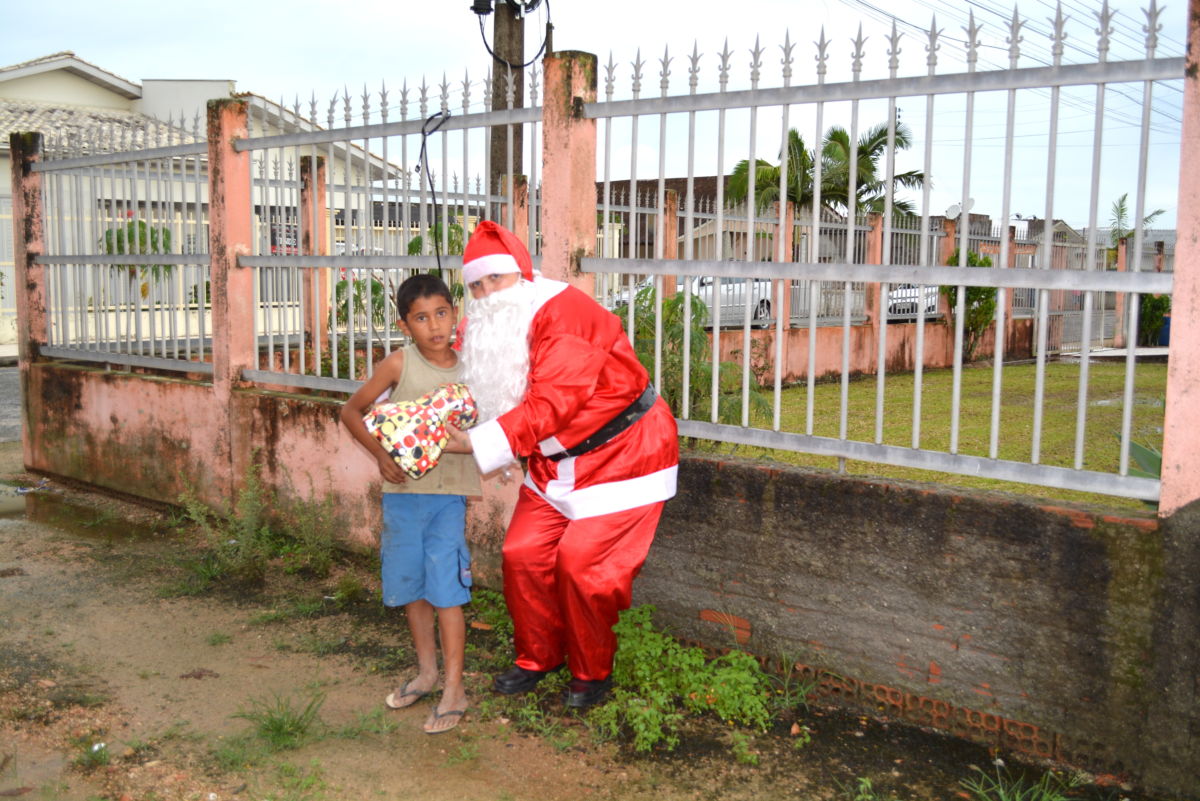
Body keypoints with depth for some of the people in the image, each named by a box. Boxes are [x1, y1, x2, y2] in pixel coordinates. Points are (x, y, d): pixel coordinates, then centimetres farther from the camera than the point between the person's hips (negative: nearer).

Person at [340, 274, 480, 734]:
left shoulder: (468, 368, -1)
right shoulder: (400, 364, -5)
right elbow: (352, 410, 3)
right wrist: (380, 454, -8)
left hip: (450, 493, -1)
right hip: (402, 490, 1)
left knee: (445, 589, -5)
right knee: (410, 587, 13)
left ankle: (454, 689, 6)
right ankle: (427, 672, 32)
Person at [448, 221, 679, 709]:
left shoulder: (563, 313, -26)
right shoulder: (489, 328, 4)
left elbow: (550, 404, -32)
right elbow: (485, 391, 6)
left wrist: (477, 444, -33)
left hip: (619, 456, -8)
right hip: (555, 463, 8)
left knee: (581, 563, -11)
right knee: (523, 554, 2)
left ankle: (592, 672, 13)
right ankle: (538, 658, 24)